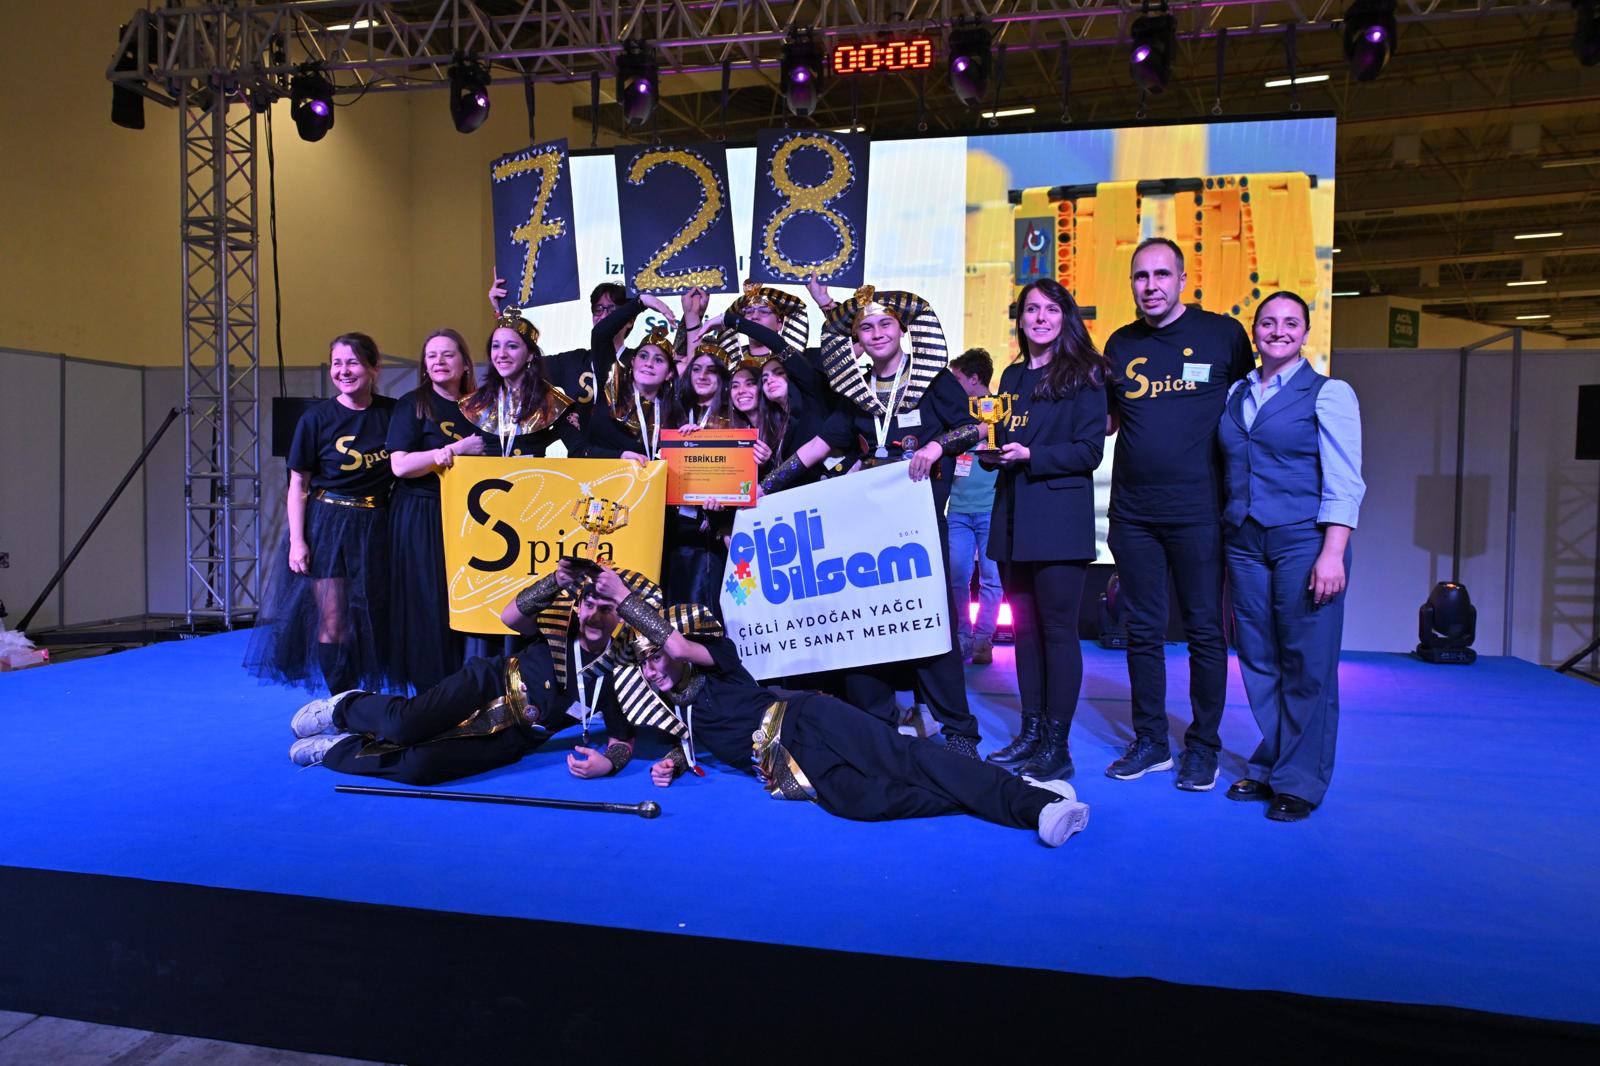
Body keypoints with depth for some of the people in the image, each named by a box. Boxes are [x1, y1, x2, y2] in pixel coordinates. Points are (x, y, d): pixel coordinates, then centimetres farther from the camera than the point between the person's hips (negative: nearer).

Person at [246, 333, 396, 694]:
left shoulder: (392, 413, 0)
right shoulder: (317, 419, -5)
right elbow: (298, 484, -3)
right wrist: (296, 540, -9)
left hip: (376, 527, 2)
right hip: (326, 525, -2)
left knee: (373, 620, 7)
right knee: (333, 621, -2)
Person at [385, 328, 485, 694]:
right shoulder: (413, 404, -1)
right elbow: (400, 465, -13)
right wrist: (456, 450, -15)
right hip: (419, 519, -4)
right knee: (427, 607, -4)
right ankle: (431, 692, 6)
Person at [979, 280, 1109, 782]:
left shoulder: (1083, 375, -2)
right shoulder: (1013, 376, 16)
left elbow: (1089, 450, -8)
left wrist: (1031, 455, -18)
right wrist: (991, 451, -1)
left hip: (1059, 518, -6)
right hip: (1013, 516, 6)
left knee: (1058, 629, -4)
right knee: (1024, 627, 10)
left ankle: (1057, 745, 2)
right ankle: (1031, 732, 19)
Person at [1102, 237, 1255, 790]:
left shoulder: (1223, 334, 0)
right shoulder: (1120, 345, 10)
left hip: (1197, 510, -3)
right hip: (1133, 512, 3)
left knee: (1205, 630, 3)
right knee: (1143, 630, 9)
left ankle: (1203, 746, 17)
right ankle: (1150, 741, 21)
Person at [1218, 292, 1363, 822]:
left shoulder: (1328, 393, -1)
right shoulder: (1236, 395, 13)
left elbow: (1344, 484, -7)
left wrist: (1332, 553, -15)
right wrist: (1227, 543, 9)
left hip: (1303, 541, -4)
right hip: (1244, 543, 5)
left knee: (1306, 665, -1)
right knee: (1258, 660, 8)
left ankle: (1299, 782, 11)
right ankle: (1268, 768, 21)